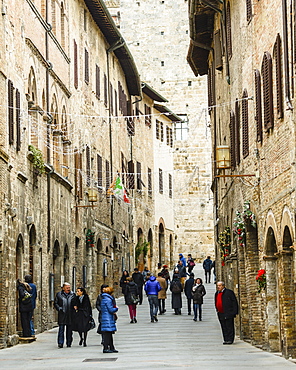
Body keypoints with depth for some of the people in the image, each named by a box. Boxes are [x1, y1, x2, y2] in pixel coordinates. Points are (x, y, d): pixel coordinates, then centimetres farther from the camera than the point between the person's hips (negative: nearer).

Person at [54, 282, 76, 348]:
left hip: (70, 315, 2)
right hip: (62, 315, -2)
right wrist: (59, 308, -10)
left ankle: (69, 343, 15)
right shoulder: (59, 294, 5)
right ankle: (60, 343, -8)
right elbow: (55, 303, 6)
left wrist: (74, 309, -4)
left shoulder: (73, 294, 10)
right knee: (61, 329, -7)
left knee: (69, 330, 7)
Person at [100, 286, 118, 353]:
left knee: (110, 334, 14)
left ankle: (112, 348, 20)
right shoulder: (108, 299, -15)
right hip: (108, 319, -10)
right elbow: (111, 310, -18)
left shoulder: (103, 299, 15)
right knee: (107, 333, -7)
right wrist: (116, 308, 2)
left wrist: (114, 308, 15)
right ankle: (105, 348, -8)